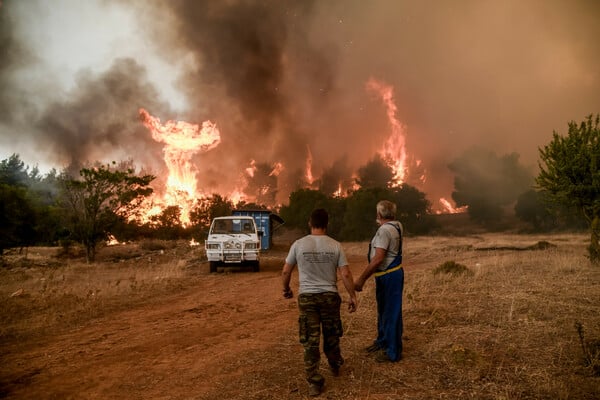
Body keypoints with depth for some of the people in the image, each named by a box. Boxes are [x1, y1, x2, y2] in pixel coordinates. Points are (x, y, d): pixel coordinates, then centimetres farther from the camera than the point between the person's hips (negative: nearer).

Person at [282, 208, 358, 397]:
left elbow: (286, 271, 0)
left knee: (310, 340, 5)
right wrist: (353, 296, 5)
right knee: (331, 335, 23)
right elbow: (345, 274, -6)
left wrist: (286, 289, 19)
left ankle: (314, 383, 7)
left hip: (307, 297, -1)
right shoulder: (335, 245, -6)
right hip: (329, 296, 1)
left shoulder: (299, 244, -7)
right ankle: (335, 365, 44)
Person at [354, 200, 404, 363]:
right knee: (383, 310, 22)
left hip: (389, 276, -10)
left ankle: (393, 352, 10)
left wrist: (361, 279, -25)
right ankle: (382, 342, 38)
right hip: (386, 275, 10)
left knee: (391, 313, 0)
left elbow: (378, 259, -28)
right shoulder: (396, 226, 7)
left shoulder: (384, 230, -22)